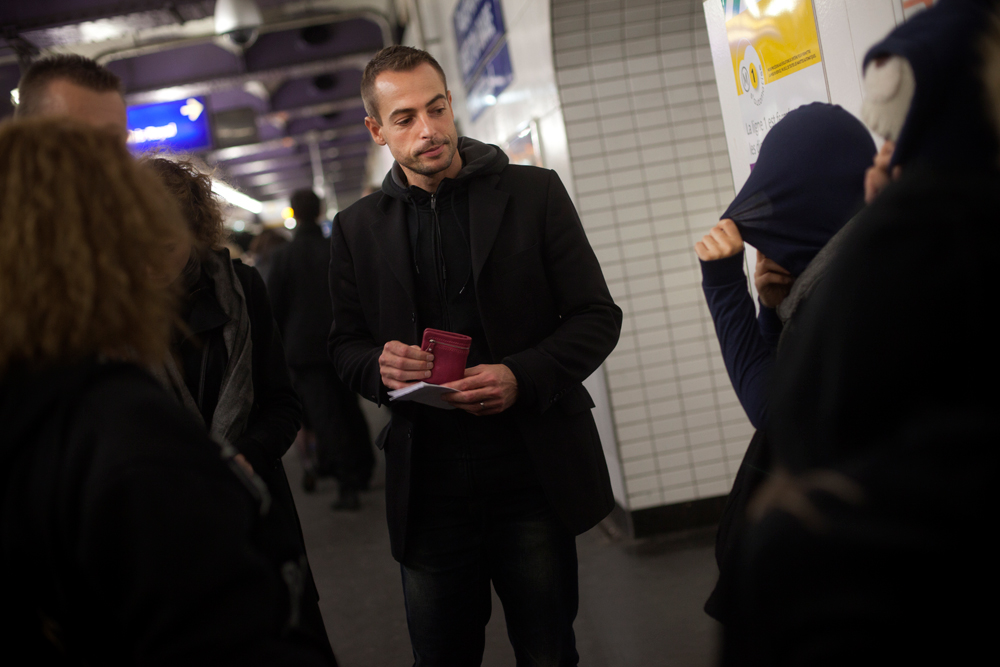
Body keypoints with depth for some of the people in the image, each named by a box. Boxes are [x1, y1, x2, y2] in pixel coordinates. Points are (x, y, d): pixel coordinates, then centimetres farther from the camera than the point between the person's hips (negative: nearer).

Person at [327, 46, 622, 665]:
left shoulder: (535, 192, 0)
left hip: (534, 479, -1)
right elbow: (345, 345, 13)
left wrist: (523, 377, -17)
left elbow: (598, 316, 0)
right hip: (427, 490, 2)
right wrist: (379, 365, -11)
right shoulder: (357, 228, 6)